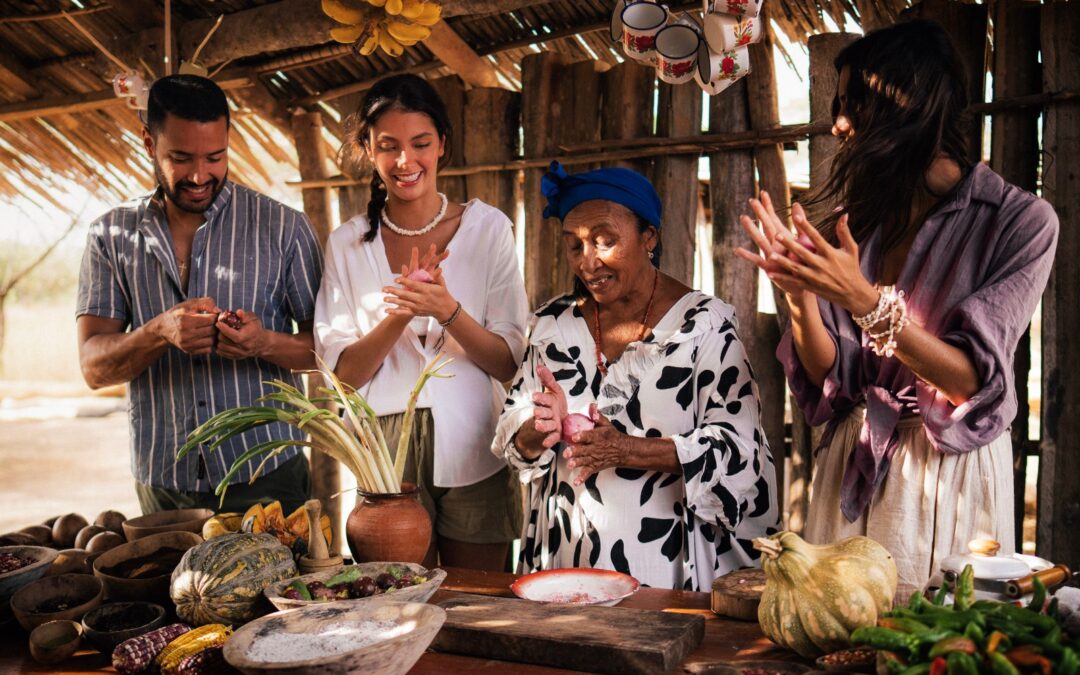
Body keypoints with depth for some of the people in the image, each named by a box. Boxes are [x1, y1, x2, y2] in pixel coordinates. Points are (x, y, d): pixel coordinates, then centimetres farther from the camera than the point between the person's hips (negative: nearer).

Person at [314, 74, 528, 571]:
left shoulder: (488, 228, 1)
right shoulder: (348, 244, 5)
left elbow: (510, 362, -3)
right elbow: (343, 372, 0)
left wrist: (447, 310, -20)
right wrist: (400, 313, -17)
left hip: (471, 455, 0)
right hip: (384, 455, 1)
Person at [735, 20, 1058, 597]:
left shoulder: (1020, 220, -9)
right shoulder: (855, 223, 5)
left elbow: (971, 378, -16)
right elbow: (828, 375, 2)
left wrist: (866, 301, -28)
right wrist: (798, 293, -15)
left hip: (950, 473, -4)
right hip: (850, 471, 4)